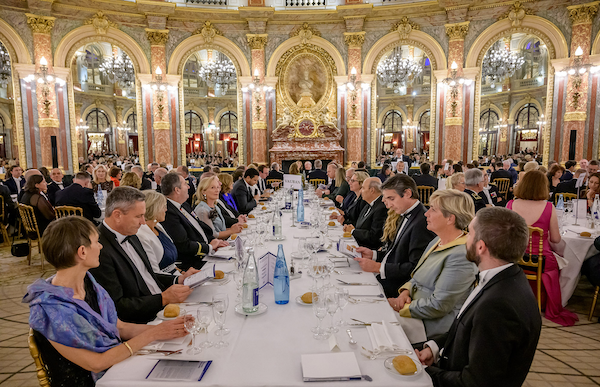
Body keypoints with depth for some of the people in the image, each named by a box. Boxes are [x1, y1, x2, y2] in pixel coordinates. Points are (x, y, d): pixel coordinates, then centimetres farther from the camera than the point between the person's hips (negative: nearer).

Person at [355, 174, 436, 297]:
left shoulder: (422, 222, -21)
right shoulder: (403, 216, 12)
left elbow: (416, 268, -24)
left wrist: (378, 267, -20)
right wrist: (373, 254, 3)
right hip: (384, 277, 9)